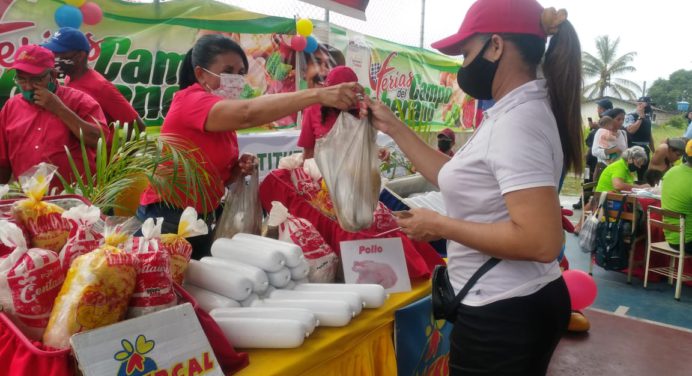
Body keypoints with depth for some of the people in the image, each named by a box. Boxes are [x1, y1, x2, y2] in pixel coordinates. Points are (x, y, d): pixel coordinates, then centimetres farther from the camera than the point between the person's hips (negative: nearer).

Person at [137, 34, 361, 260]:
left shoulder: (224, 118, 7)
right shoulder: (190, 100, -19)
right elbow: (248, 113, -39)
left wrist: (239, 170, -10)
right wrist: (318, 95, -45)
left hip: (202, 220, 8)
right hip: (168, 220, -8)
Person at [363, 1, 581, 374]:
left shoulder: (517, 120, -23)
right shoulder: (512, 113, 8)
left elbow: (542, 241, -29)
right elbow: (456, 180, 11)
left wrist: (439, 226, -21)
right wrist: (394, 127, 10)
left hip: (502, 314, -9)